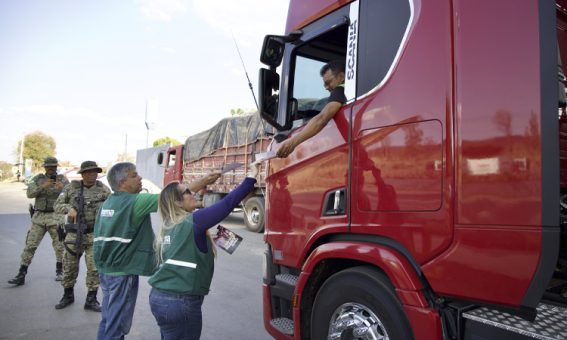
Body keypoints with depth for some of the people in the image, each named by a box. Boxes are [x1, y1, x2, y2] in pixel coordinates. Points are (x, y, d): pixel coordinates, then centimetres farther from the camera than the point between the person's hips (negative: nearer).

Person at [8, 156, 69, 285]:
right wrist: (43, 186, -24)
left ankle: (59, 270, 24)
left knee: (60, 245, 4)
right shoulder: (38, 178, 6)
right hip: (39, 217, 1)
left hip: (55, 217, -1)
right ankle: (21, 275, 5)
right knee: (30, 245, 0)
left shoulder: (62, 179, 2)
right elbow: (30, 193, -8)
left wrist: (63, 187, -29)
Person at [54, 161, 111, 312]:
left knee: (94, 268, -2)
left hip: (95, 235, -1)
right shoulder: (71, 187, 0)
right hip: (74, 234, 1)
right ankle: (68, 296, 33)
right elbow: (57, 206, -1)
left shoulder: (103, 189, -1)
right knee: (69, 266, 11)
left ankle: (91, 300, 11)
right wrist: (69, 208, -21)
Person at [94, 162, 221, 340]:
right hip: (123, 271, -8)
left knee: (108, 320, 19)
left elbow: (100, 236, 13)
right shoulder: (136, 201, -17)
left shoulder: (107, 203, 8)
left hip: (105, 269, 8)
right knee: (117, 325, 3)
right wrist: (202, 182, -17)